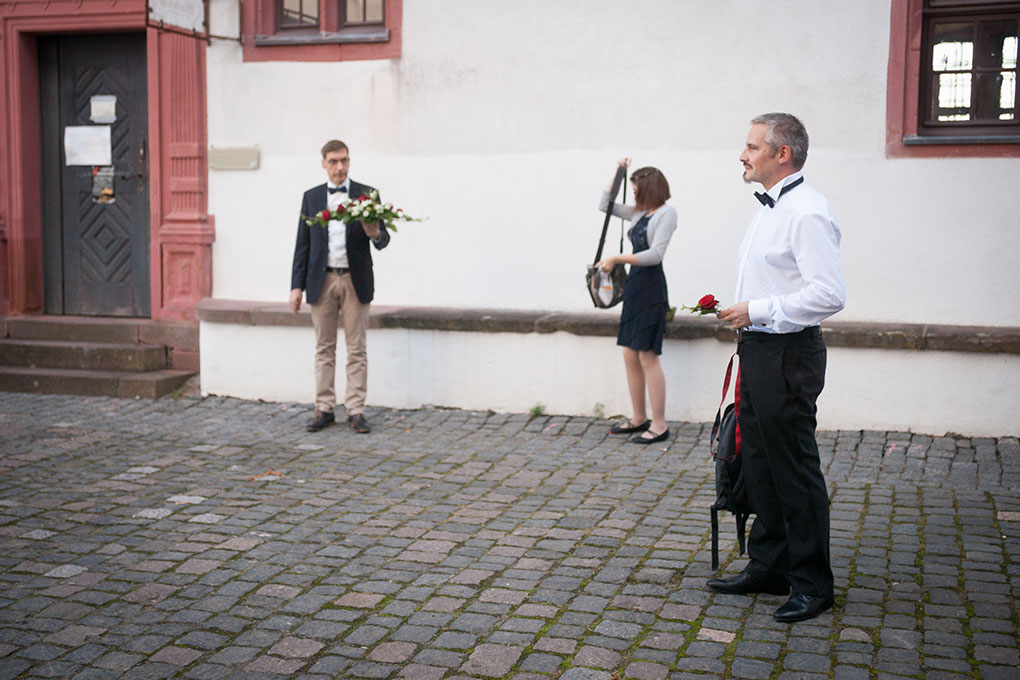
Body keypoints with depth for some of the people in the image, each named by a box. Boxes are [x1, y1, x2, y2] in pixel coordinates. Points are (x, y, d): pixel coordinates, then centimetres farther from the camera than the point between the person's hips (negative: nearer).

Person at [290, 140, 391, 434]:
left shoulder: (366, 194, 3)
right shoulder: (311, 197, 9)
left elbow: (383, 239, 1)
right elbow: (303, 243, 8)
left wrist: (375, 234, -24)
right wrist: (297, 285, 2)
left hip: (355, 280, -2)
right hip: (322, 280, 2)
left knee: (356, 349, 1)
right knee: (324, 349, 6)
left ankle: (355, 411, 5)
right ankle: (324, 409, 13)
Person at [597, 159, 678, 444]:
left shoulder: (666, 212, -7)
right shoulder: (639, 213, 16)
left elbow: (655, 254, -17)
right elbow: (605, 205, 26)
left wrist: (616, 259, -16)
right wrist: (618, 172, 20)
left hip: (651, 287, -9)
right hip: (634, 285, 9)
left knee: (647, 355, -9)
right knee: (630, 354, 9)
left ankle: (659, 425, -4)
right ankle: (639, 418, 17)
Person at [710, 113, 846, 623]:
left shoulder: (807, 212, -16)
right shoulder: (768, 209, 16)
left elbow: (829, 295, -24)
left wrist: (758, 311, -19)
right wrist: (743, 317, 15)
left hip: (788, 354, -10)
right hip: (758, 350, 10)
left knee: (795, 471, -2)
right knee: (760, 464, 16)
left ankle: (812, 584, 11)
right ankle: (768, 567, 28)